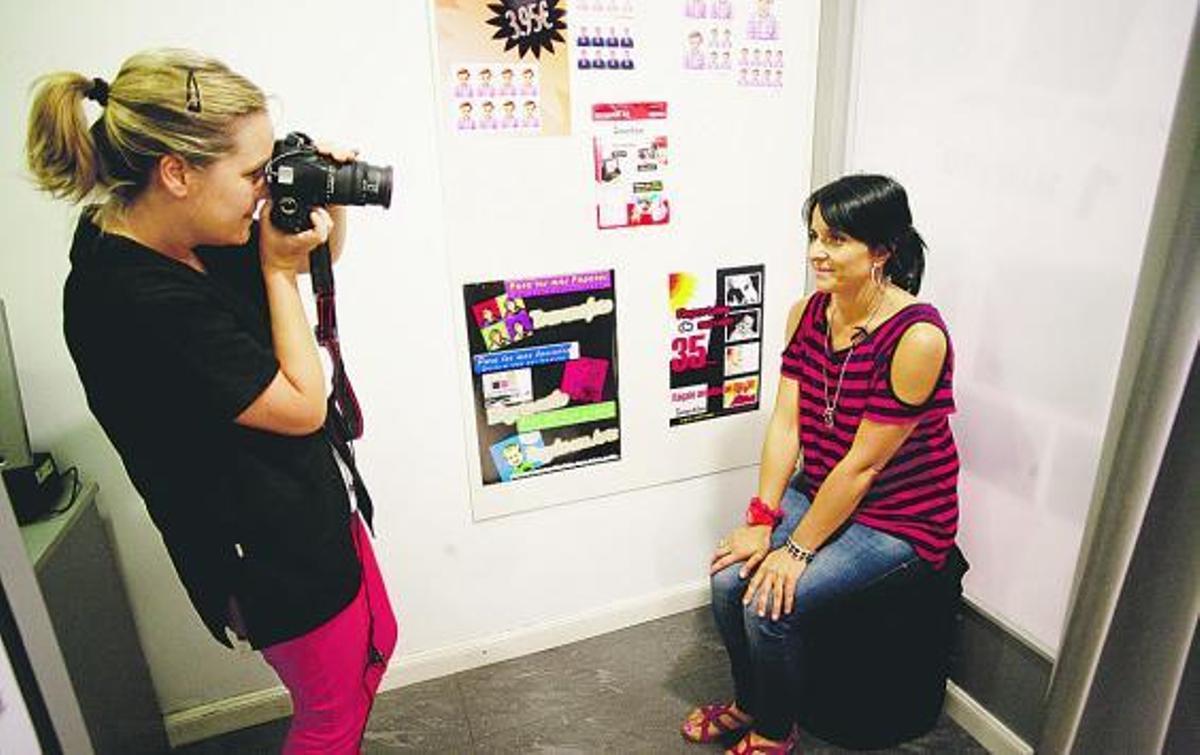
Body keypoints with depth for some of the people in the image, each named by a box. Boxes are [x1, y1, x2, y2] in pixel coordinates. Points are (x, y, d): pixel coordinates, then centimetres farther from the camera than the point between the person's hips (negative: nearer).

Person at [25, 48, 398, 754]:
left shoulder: (198, 239, -4)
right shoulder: (131, 302, -30)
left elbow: (322, 260, 13)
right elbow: (302, 405, -23)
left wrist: (328, 204, -8)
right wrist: (279, 271, -18)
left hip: (315, 499, 9)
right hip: (274, 548, -9)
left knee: (374, 646, 28)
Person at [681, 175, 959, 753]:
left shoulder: (918, 337, -26)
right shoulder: (807, 312, -5)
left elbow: (863, 463, -23)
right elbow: (785, 423, -6)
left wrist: (797, 550, -17)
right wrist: (760, 522, -11)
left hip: (895, 516, -6)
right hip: (818, 488, 6)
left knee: (770, 601, -18)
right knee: (729, 579, -9)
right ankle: (747, 702, 21)